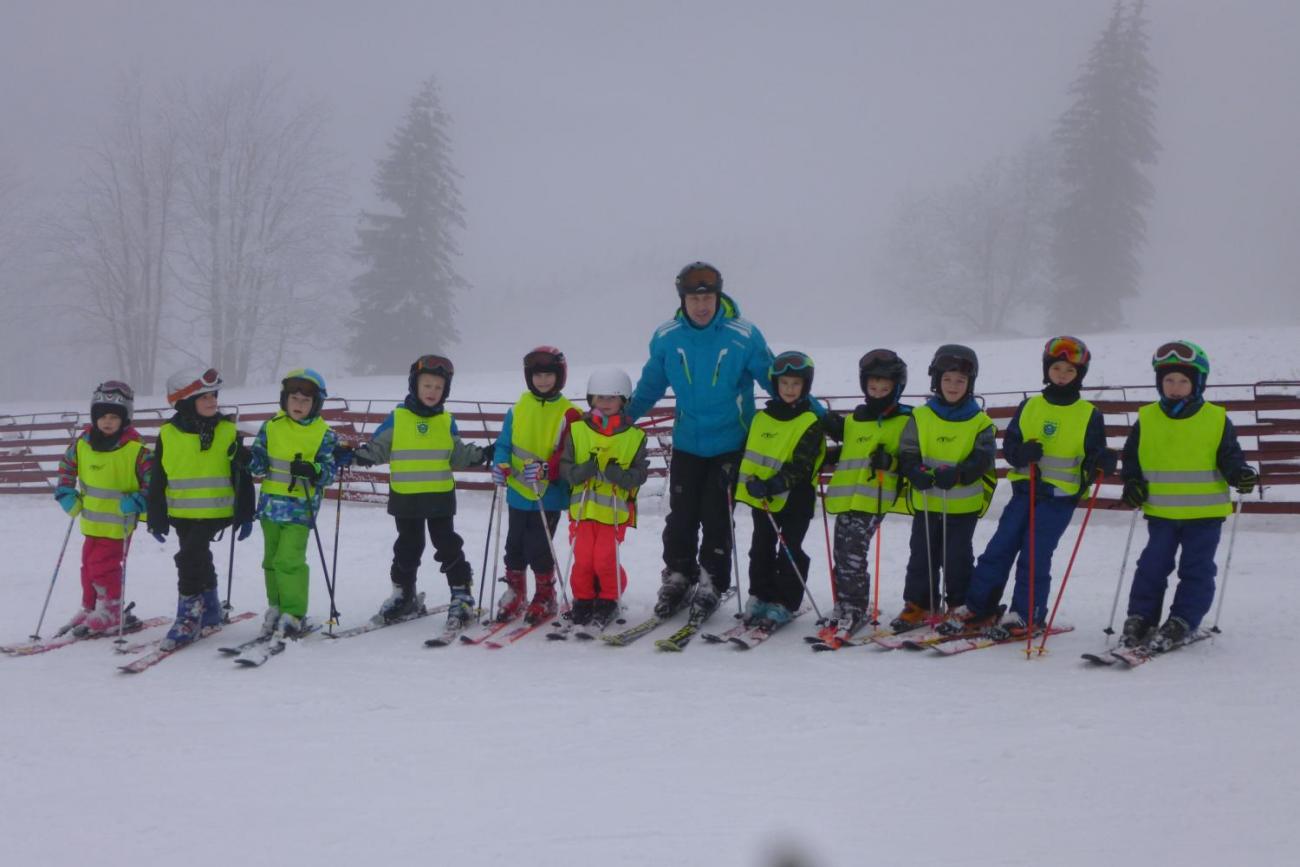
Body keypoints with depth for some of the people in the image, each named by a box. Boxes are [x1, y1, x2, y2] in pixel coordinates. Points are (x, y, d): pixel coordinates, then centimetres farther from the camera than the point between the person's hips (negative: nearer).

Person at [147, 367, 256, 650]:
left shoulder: (228, 432, -1)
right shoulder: (168, 434, 0)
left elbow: (242, 477, 3)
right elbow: (157, 480, 6)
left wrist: (245, 515, 2)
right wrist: (156, 518, 5)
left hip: (215, 512, -3)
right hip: (182, 513, 3)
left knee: (190, 557, -16)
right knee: (200, 561, 17)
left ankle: (189, 616, -9)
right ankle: (210, 610, 34)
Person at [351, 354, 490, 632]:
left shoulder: (446, 421, 3)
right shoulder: (397, 418, -2)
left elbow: (458, 455, 11)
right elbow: (377, 448, 1)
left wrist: (483, 455, -2)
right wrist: (357, 455, -16)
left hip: (440, 496, 0)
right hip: (405, 497, 0)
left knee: (448, 546, 2)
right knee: (408, 547, 12)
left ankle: (461, 594, 8)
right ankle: (404, 594, 25)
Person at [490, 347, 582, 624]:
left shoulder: (568, 413, -8)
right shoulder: (519, 408, 4)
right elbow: (504, 443, 10)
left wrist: (546, 469, -27)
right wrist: (501, 465, -9)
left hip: (549, 495, -4)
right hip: (518, 493, 4)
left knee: (539, 549, -2)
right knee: (514, 546, 12)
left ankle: (545, 597, 16)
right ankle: (514, 594, 27)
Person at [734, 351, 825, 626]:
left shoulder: (811, 423, -10)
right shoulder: (762, 417, 8)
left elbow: (801, 466, -18)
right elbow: (749, 453, 17)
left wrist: (774, 485, -28)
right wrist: (745, 482, 6)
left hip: (794, 499, -5)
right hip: (760, 499, 5)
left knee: (789, 552, 2)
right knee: (761, 549, 12)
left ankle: (784, 603, 9)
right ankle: (760, 596, 23)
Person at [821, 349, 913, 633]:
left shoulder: (906, 419, 2)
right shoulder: (855, 419, 20)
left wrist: (890, 461, -20)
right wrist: (831, 457, 15)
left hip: (876, 499, -6)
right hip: (847, 497, 6)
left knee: (852, 551, -14)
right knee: (843, 553, 9)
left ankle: (854, 607, -4)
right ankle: (845, 604, 21)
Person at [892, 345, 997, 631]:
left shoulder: (980, 422, -1)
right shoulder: (920, 417, 2)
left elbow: (982, 459, -9)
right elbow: (906, 454, -1)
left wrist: (957, 474, -26)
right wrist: (916, 473, -22)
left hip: (964, 505, -2)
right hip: (926, 503, 2)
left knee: (957, 558, 5)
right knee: (922, 556, 7)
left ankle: (961, 607, 17)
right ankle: (918, 605, 17)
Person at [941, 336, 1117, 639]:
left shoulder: (1089, 414, 1)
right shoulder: (1029, 407, 8)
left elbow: (1093, 456, 2)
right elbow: (1009, 445, 5)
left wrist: (1103, 460, -21)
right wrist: (1022, 452, -17)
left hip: (1060, 497, -3)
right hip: (1025, 490, 3)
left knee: (1034, 556, -6)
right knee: (998, 549, 1)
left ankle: (1025, 616, 4)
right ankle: (977, 608, 8)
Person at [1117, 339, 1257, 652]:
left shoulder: (1216, 419, -3)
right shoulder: (1146, 419, 1)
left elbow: (1229, 457, 1)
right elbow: (1131, 457, 11)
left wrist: (1240, 475, -20)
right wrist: (1132, 483, -4)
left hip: (1205, 512, -1)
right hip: (1160, 511, 1)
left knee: (1196, 570, 1)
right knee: (1153, 565, 3)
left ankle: (1182, 621, 8)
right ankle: (1140, 618, 12)